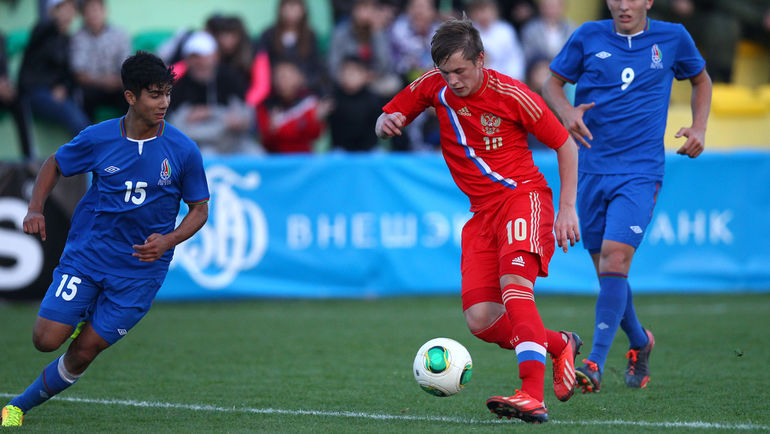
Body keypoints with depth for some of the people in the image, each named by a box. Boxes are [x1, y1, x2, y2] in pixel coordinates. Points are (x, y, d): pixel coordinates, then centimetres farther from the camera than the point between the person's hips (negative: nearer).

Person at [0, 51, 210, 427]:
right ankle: (86, 318, 26)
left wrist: (168, 241, -16)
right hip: (86, 255, 1)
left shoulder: (183, 151, -8)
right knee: (46, 339, -9)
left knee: (84, 352, -2)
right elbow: (54, 164, 11)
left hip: (141, 267, -1)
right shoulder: (98, 138, -7)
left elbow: (199, 209, 3)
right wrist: (36, 208, -6)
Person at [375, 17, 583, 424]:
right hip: (482, 212, 5)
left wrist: (567, 209, -5)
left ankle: (533, 397, -42)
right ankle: (560, 345, 18)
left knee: (514, 284, -32)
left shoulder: (511, 94, -11)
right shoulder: (433, 86, 0)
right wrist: (387, 123, -14)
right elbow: (385, 123, 12)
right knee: (481, 322, -9)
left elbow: (565, 145, -1)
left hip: (523, 195, -5)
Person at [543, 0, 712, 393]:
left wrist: (699, 128, 5)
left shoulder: (672, 38, 3)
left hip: (640, 172, -3)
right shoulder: (588, 37, 3)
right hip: (593, 168, 3)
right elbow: (552, 83, 11)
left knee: (615, 257, -20)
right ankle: (639, 342, 36)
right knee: (605, 269, 9)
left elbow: (701, 80, 21)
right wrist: (567, 112, -11)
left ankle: (595, 364, -23)